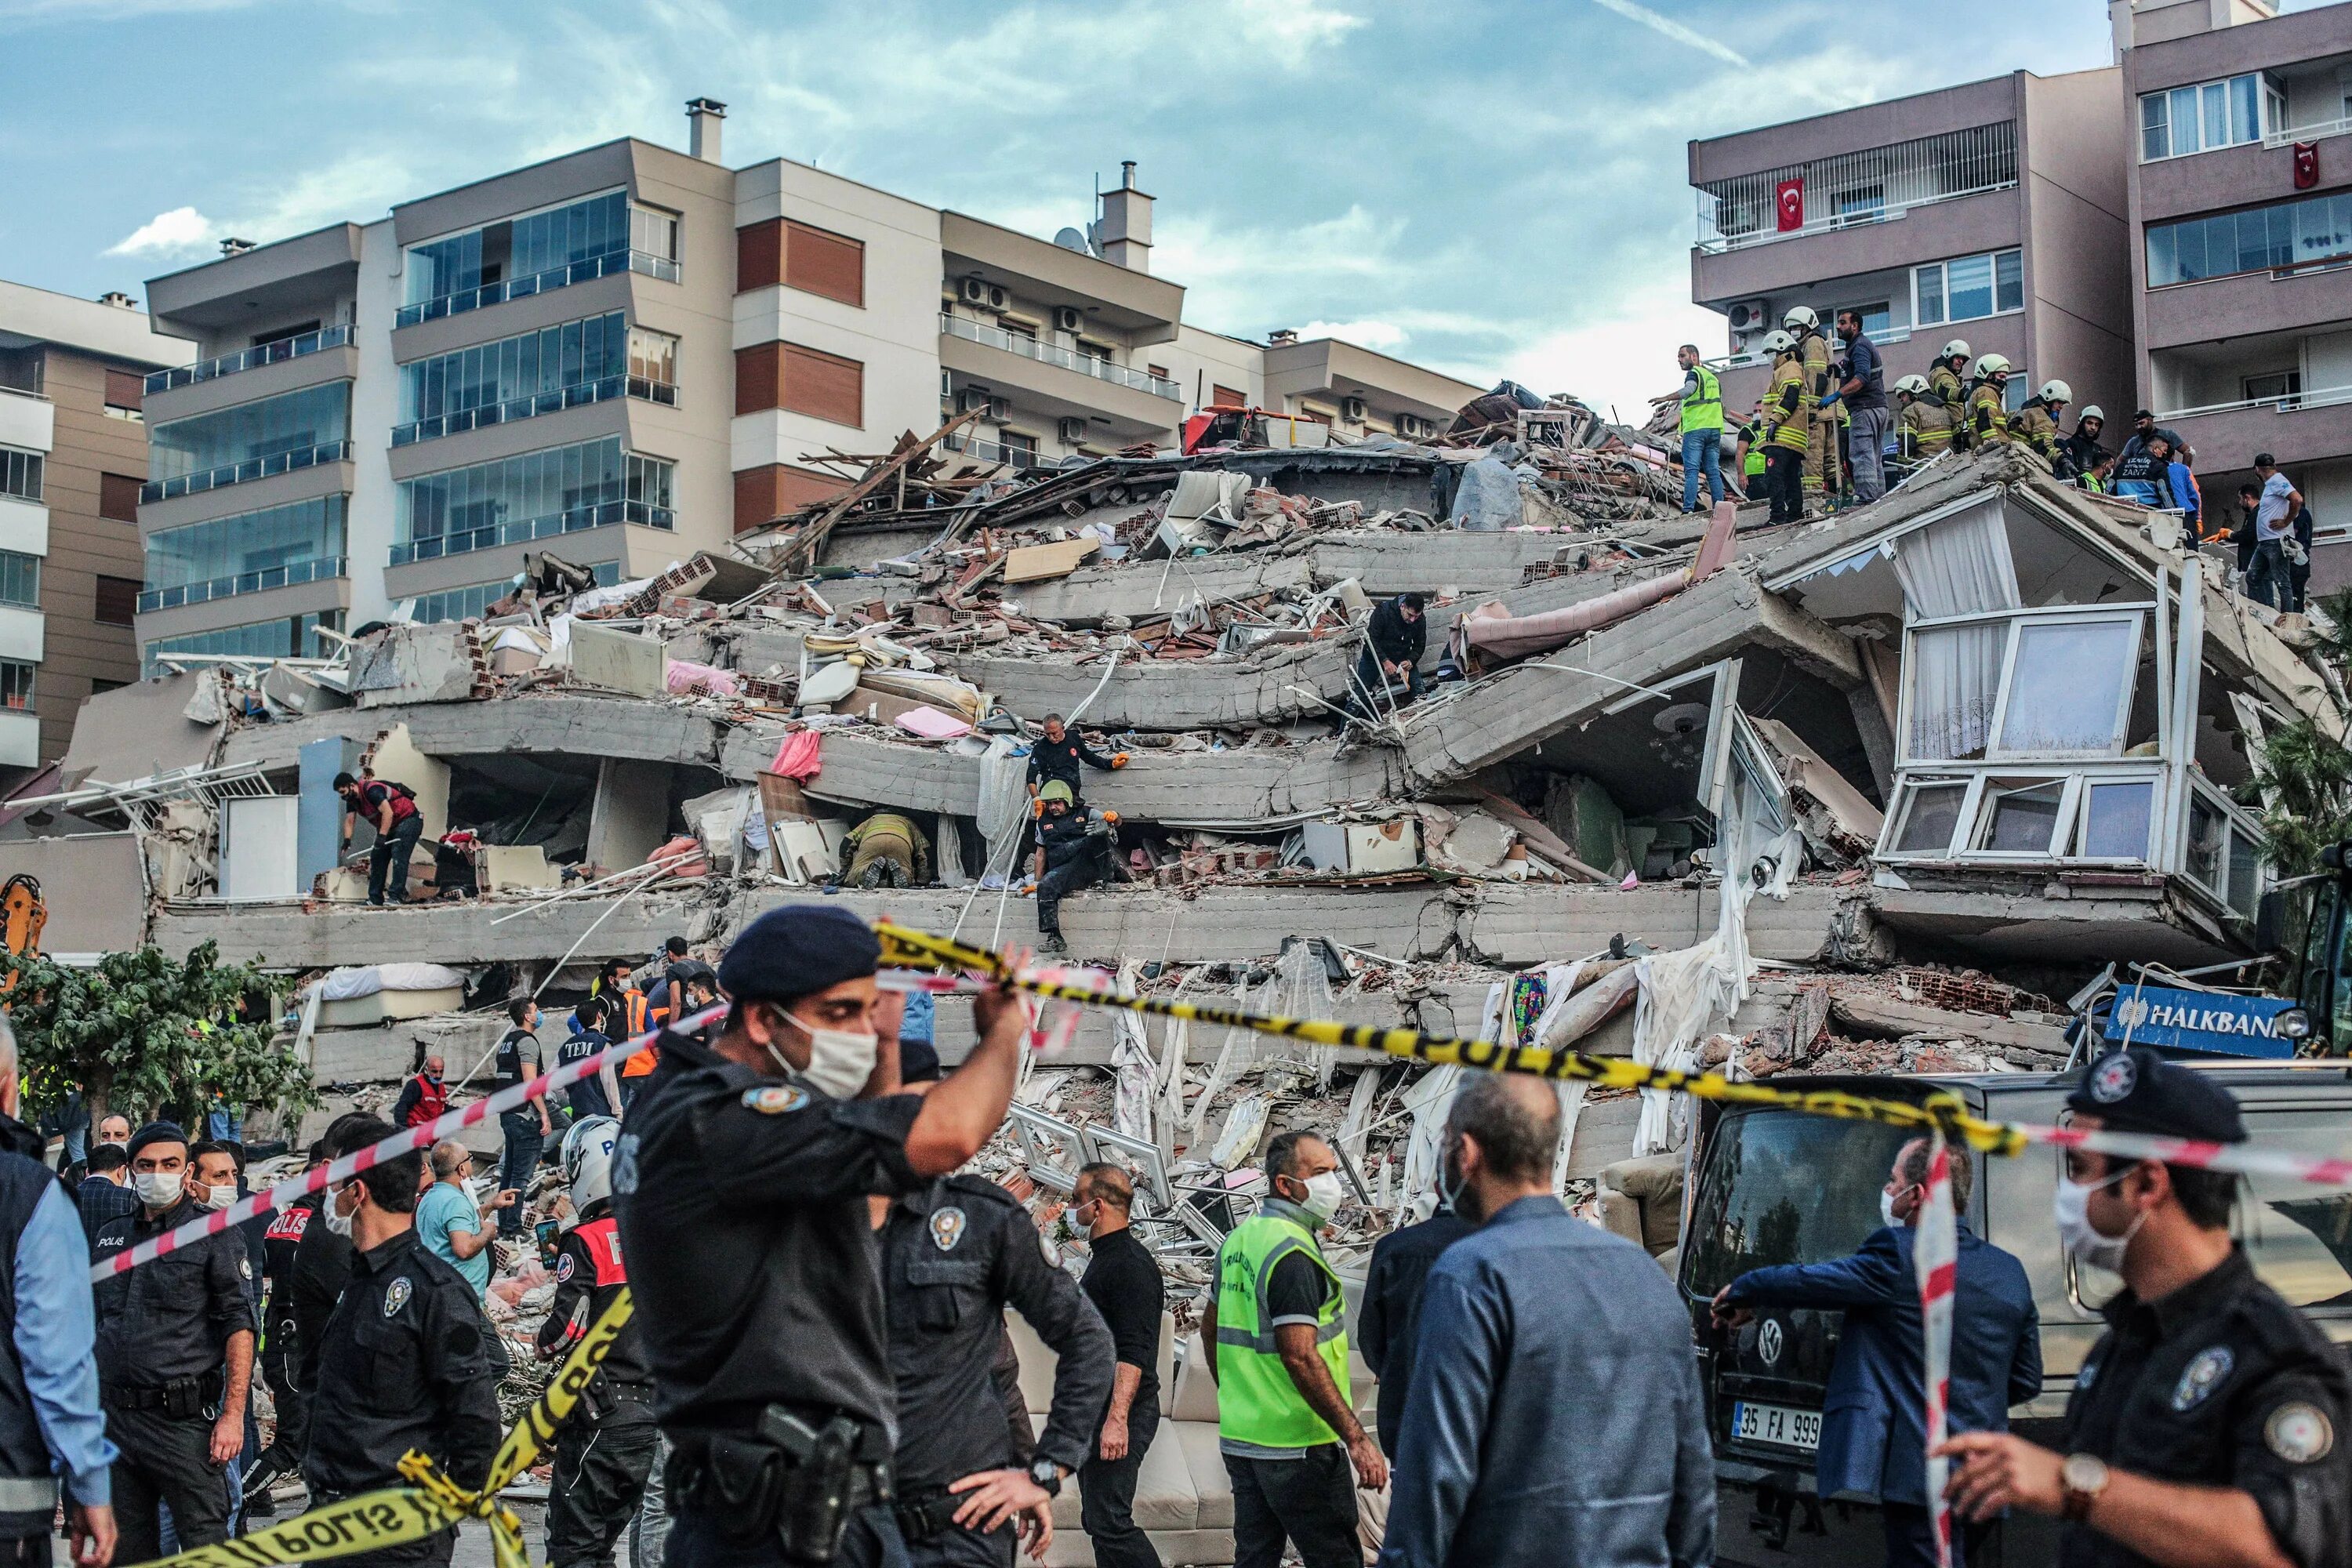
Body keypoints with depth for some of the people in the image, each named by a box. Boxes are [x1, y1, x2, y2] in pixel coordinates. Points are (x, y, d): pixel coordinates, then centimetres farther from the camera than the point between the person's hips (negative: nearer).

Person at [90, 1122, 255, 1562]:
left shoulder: (215, 1236, -2)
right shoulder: (110, 1238, 15)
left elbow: (240, 1326, -7)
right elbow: (94, 1325, 21)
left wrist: (233, 1414, -16)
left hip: (183, 1417, -5)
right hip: (114, 1418, 5)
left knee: (205, 1545, -6)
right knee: (129, 1549, 11)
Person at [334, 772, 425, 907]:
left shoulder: (372, 790, -26)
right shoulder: (352, 799, 4)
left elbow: (388, 813, -33)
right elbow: (349, 820, 4)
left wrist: (382, 837, -35)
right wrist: (347, 840, -12)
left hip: (408, 821, -10)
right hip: (390, 825, 10)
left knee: (398, 856, -21)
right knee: (377, 858, 8)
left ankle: (396, 896, -25)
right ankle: (375, 899, 12)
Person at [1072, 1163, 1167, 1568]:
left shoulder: (1131, 1265, -16)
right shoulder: (1105, 1258, 16)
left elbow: (1133, 1351, -24)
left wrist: (1117, 1418, -29)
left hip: (1119, 1413, -11)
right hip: (1095, 1412, 11)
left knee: (1109, 1522, -13)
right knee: (1097, 1519, 12)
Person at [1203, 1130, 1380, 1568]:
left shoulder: (1238, 1240, 10)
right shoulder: (1291, 1251, -18)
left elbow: (1211, 1327, 20)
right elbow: (1300, 1356, -25)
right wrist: (1357, 1438, -25)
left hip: (1240, 1436, 9)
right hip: (1298, 1446, -9)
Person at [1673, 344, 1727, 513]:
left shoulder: (1694, 373, -3)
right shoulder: (1713, 377, 22)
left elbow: (1688, 390, -27)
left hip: (1695, 429, -7)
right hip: (1715, 429, 7)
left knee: (1691, 471, -12)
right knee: (1714, 472, 7)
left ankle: (1688, 509, -20)